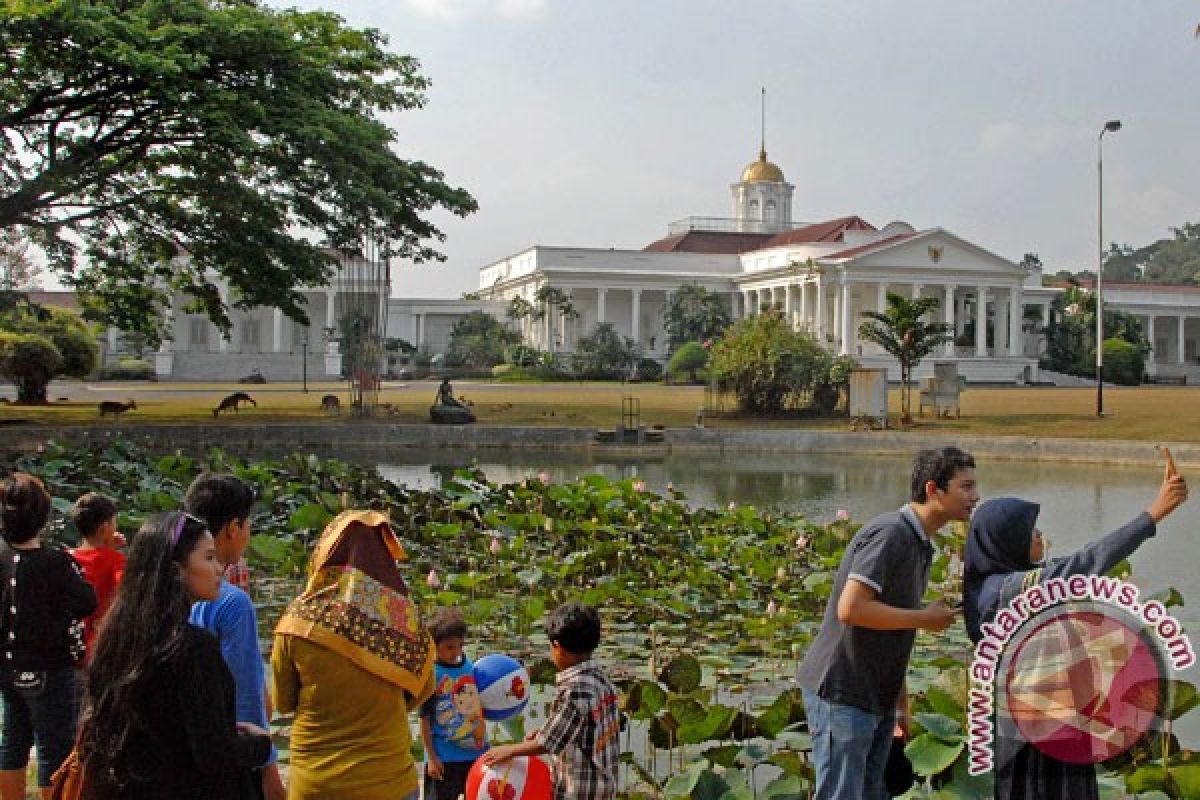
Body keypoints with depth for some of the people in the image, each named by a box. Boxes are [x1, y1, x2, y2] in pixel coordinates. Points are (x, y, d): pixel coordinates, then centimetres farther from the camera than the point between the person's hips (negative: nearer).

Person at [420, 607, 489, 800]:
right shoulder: (431, 674, -12)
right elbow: (425, 718, -9)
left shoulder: (471, 667, 3)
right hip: (445, 758, -5)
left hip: (477, 753, 5)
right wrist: (431, 757, -10)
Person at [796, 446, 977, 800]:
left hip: (878, 699, 10)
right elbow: (850, 608, -27)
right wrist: (925, 618, -16)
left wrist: (901, 702, 17)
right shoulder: (889, 534, -17)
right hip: (842, 695, -10)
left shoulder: (918, 542, 13)